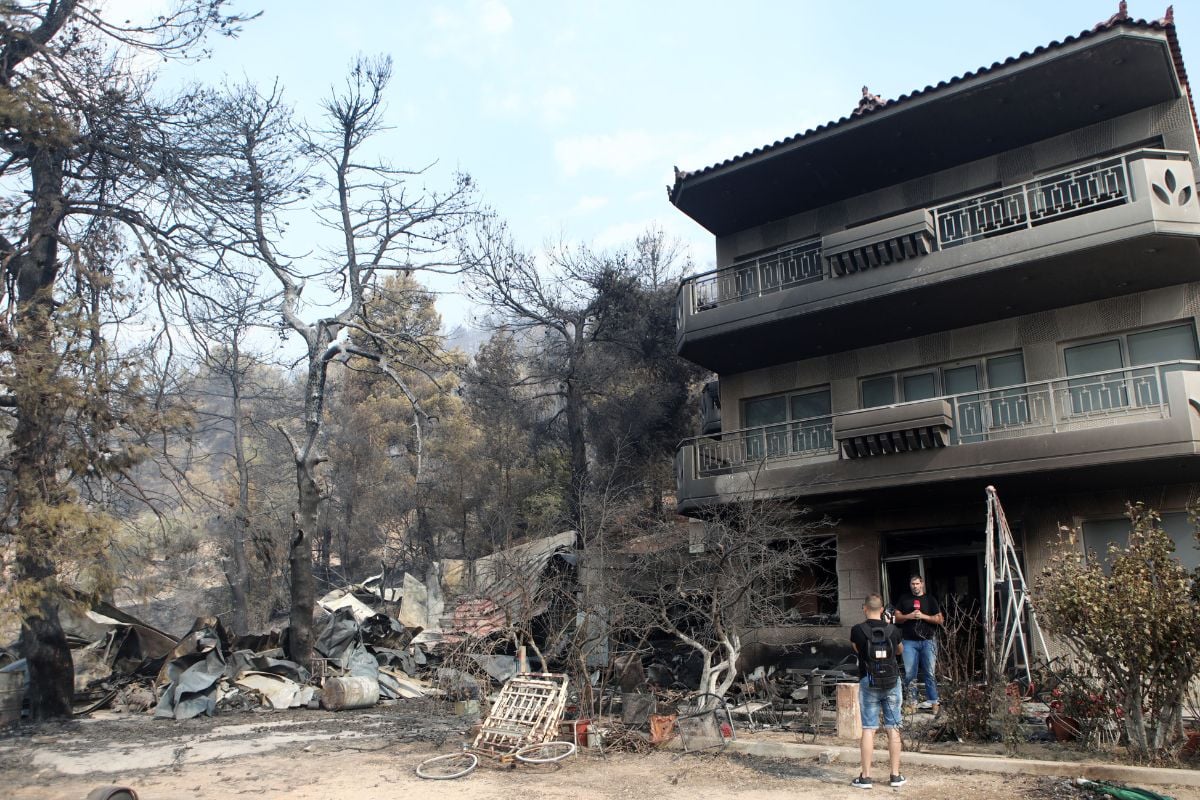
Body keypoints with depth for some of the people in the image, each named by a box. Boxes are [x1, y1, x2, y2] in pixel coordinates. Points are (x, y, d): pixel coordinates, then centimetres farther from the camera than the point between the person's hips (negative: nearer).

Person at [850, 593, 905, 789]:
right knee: (893, 729, 8)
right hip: (892, 681, 2)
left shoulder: (857, 630, -7)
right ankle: (895, 776, 14)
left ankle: (865, 777, 4)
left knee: (868, 729, 1)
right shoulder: (893, 630, 0)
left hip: (868, 682, -2)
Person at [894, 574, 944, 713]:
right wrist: (909, 616, -8)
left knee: (929, 673, -2)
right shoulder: (904, 599, 13)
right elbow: (897, 617, 9)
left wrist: (923, 616, -11)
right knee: (909, 673, 0)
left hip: (928, 641, -1)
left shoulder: (930, 599, 8)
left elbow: (940, 619, 2)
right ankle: (912, 702, 6)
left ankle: (933, 701, 5)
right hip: (909, 641, 1)